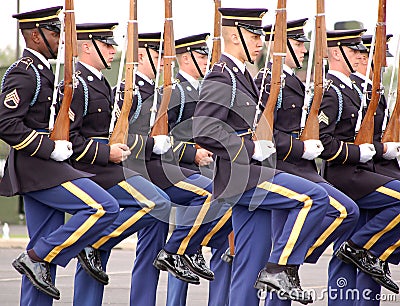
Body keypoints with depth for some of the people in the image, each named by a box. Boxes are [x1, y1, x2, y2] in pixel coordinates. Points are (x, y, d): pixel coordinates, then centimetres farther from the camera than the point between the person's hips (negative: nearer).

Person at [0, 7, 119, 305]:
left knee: (46, 248, 8)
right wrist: (51, 148, -20)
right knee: (104, 208, -17)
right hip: (37, 167, -10)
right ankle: (36, 257, -13)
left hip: (42, 168, 10)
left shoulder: (40, 72, 19)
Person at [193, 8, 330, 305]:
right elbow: (204, 131, -23)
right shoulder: (221, 79, -13)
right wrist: (252, 148, -18)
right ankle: (280, 268, -13)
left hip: (250, 174, 10)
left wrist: (262, 147, 15)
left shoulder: (241, 76, 18)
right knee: (315, 197, -17)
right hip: (241, 177, -10)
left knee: (252, 260, 7)